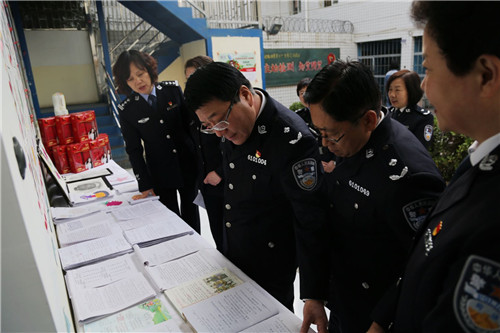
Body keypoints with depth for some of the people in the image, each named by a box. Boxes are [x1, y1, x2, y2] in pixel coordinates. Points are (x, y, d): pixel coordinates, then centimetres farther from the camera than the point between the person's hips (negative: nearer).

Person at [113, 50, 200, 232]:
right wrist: (145, 185, -7)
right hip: (160, 174, -1)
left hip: (188, 165, 2)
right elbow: (134, 150, -3)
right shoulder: (127, 110, -7)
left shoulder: (172, 89, -5)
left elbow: (190, 121, 2)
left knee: (191, 213, 17)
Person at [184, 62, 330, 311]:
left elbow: (311, 221, -27)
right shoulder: (234, 124, -5)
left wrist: (312, 296, -23)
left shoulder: (291, 139, -30)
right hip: (233, 254, 7)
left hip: (270, 268, -7)